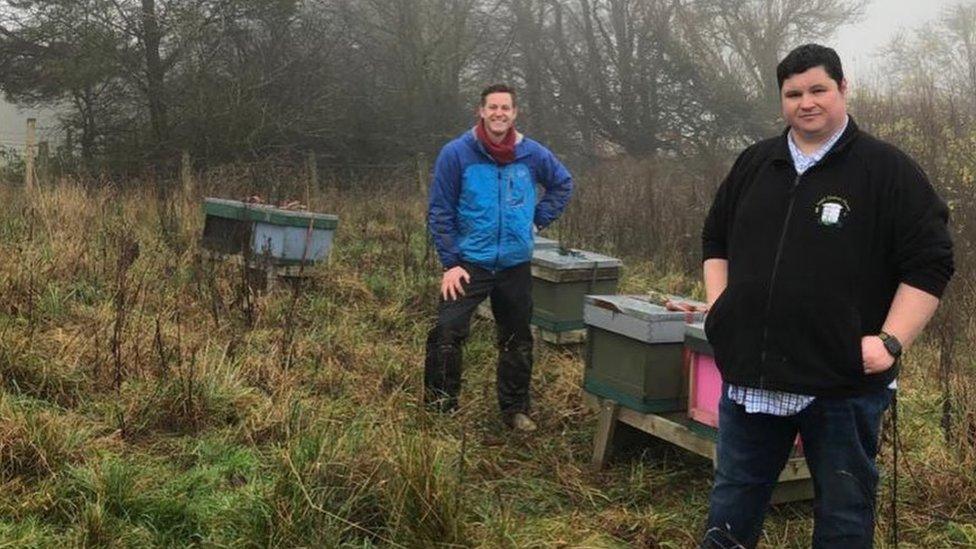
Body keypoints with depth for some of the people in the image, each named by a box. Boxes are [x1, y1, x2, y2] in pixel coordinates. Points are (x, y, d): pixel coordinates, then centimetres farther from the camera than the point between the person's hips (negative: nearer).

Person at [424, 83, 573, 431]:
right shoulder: (457, 153, -9)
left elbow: (563, 185, 19)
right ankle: (440, 404, -2)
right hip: (469, 262, -3)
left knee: (517, 341, 12)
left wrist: (538, 219, 6)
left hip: (516, 264, 3)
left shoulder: (533, 154, -1)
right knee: (447, 332, -17)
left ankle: (515, 409, 27)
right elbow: (440, 212, -6)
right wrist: (450, 263, -11)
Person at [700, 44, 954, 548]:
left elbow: (930, 261, -7)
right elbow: (715, 240, 21)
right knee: (732, 503, 15)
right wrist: (719, 306, 8)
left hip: (845, 380, -4)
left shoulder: (888, 170, -4)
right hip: (750, 374, 4)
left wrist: (891, 340, -15)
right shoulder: (754, 164, 10)